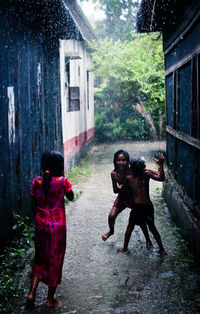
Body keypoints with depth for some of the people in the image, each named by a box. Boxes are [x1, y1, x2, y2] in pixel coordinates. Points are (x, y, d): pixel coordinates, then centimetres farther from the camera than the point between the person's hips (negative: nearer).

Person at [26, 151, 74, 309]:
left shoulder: (37, 182, -4)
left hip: (41, 225, 3)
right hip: (57, 226, -3)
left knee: (40, 258, 21)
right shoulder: (62, 181, -15)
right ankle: (50, 300, 21)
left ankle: (32, 293, 11)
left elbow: (33, 206, 3)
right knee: (55, 260, 11)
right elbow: (71, 197, 5)